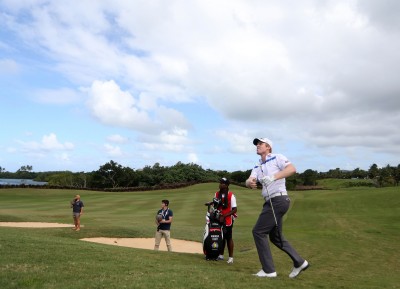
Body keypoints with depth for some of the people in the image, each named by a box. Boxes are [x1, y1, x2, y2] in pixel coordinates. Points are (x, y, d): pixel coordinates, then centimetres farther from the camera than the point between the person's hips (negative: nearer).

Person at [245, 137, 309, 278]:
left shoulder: (277, 157, -4)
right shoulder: (257, 167, 16)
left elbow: (292, 169, -21)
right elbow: (249, 181, -1)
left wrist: (273, 177, -33)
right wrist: (250, 182, -26)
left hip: (278, 200, -9)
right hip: (271, 202, 9)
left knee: (258, 231, -9)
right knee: (275, 236, 15)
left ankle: (268, 270, -1)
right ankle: (299, 262, 25)